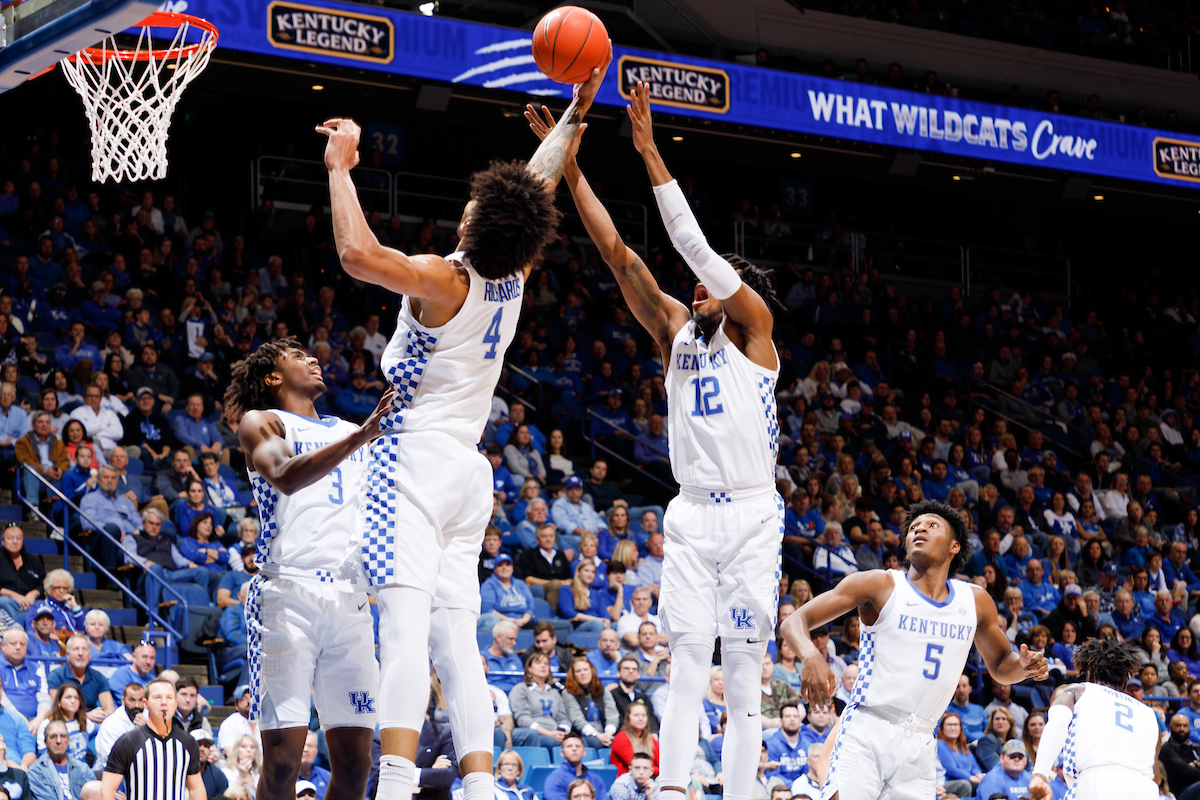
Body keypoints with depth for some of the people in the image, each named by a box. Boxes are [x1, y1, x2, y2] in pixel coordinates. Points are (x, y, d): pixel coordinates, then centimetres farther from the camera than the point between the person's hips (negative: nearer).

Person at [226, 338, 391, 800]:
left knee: (354, 762, -2)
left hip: (349, 600, 5)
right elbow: (285, 477, -14)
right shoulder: (260, 423, 8)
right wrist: (360, 438, -25)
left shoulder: (350, 431, 25)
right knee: (282, 760, -12)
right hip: (288, 593, -5)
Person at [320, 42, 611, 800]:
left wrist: (341, 167, -17)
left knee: (406, 621, -20)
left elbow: (358, 254, -29)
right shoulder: (515, 278, 7)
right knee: (456, 641, 8)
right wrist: (577, 113, 30)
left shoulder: (445, 281, -13)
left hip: (417, 455, -8)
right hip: (470, 469, 8)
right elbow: (541, 183, 24)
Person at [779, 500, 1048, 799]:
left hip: (918, 746, 4)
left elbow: (1000, 665, 27)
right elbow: (794, 621, -6)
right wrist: (812, 657, -29)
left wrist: (1023, 665, 2)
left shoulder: (975, 601, 12)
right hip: (866, 731, -4)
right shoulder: (881, 584, -2)